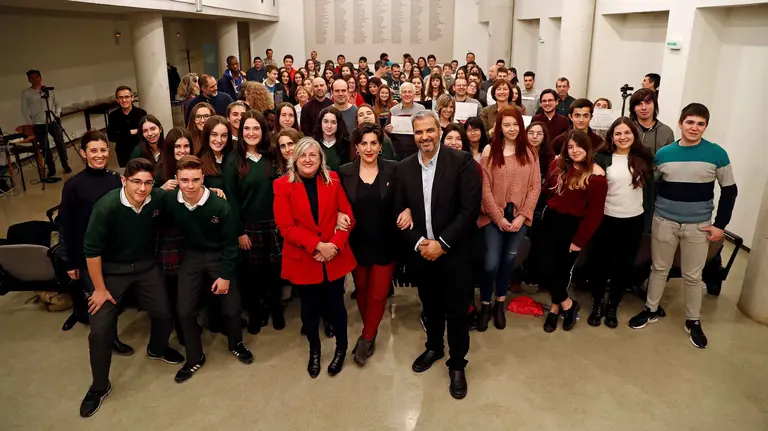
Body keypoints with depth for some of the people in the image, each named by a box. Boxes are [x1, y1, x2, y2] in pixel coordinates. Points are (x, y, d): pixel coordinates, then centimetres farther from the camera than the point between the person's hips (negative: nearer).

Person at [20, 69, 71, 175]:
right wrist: (30, 124, -4)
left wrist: (57, 115, -4)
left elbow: (57, 104, 11)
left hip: (53, 122, 1)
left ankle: (65, 165, 15)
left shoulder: (49, 90, 5)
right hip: (39, 125, -1)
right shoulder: (26, 93, 0)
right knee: (45, 148, 3)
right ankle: (51, 169, 11)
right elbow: (24, 110, 2)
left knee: (60, 143, 0)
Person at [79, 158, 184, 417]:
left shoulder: (158, 198, -17)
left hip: (146, 266, 3)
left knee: (164, 314, 10)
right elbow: (92, 249, -20)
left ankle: (157, 349, 45)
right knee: (100, 329, -4)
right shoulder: (106, 207, -27)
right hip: (112, 270, -3)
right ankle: (100, 386, 19)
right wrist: (99, 288, -13)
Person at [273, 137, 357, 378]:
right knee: (310, 308, 14)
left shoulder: (332, 181, 1)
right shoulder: (283, 185, -5)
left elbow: (348, 216, -2)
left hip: (335, 258, 1)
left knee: (335, 305, 9)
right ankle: (314, 351, 38)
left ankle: (342, 347, 35)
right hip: (302, 259, -1)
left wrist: (335, 245, -17)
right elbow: (286, 226, -12)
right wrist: (317, 245, -20)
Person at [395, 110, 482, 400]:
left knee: (457, 310, 8)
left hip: (454, 252, -3)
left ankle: (457, 364, 27)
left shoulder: (462, 161, -11)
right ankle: (434, 347, 43)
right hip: (421, 252, 4)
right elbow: (400, 212, 3)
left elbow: (470, 209, -16)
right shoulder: (404, 168, 2)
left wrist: (441, 243, -18)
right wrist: (418, 243, -11)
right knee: (430, 306, 20)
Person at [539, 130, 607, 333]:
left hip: (574, 226, -4)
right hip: (551, 221, 4)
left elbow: (595, 213, -10)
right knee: (547, 268, -1)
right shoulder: (557, 165, 3)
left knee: (562, 268, 8)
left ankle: (555, 307, 29)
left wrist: (579, 240, -10)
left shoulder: (596, 177, -11)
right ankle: (567, 304, 21)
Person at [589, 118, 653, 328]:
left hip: (634, 221, 2)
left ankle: (612, 306, 28)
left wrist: (648, 217, 3)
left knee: (624, 265, 11)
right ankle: (597, 304, 26)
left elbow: (650, 188, 6)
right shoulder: (602, 158, -4)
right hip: (606, 219, -1)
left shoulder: (644, 158, 1)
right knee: (600, 263, 7)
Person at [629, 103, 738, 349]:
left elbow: (729, 190, 0)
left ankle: (693, 321, 26)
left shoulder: (717, 154, -6)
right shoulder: (663, 153, -2)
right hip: (664, 222, 1)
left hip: (698, 226, -1)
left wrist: (720, 224, -3)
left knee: (693, 276, 9)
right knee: (659, 269, 13)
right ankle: (651, 310, 30)